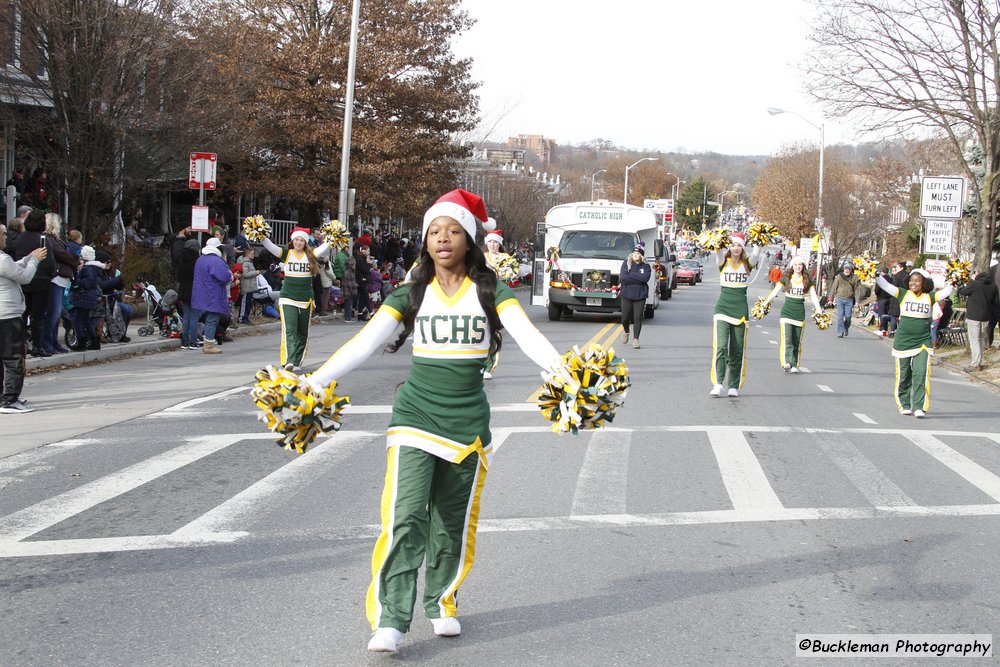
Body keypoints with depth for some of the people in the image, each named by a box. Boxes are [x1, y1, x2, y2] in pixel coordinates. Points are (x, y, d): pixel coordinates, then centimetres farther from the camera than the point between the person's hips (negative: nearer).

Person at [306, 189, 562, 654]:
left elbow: (527, 335, -13)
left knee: (453, 524, 10)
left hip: (467, 423, 1)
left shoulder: (490, 290, 1)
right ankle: (390, 621, -13)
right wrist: (315, 381, -16)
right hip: (415, 419, -1)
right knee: (405, 519, -13)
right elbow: (365, 342, -5)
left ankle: (442, 604, 31)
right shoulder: (411, 294, 3)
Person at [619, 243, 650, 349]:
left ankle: (635, 339, 4)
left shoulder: (646, 266, 4)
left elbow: (645, 278, -15)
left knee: (638, 318, -4)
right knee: (625, 318, 4)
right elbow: (622, 277, -10)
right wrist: (638, 278, -11)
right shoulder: (626, 263, 3)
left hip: (640, 296, 0)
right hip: (626, 295, 0)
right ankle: (625, 331, 35)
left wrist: (630, 275, -12)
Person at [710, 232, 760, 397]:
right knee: (720, 346, -15)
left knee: (737, 349, 3)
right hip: (723, 307, -1)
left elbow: (756, 252, -10)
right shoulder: (723, 262, 3)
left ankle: (734, 386, 9)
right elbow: (719, 250, -15)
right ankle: (718, 384, -21)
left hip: (740, 308, 2)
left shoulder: (747, 264, 5)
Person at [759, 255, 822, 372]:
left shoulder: (808, 280, 6)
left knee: (797, 341, 5)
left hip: (800, 312, 2)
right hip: (787, 311, -2)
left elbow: (813, 297, 6)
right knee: (787, 339, -14)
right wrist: (764, 303, -3)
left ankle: (794, 365, 9)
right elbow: (775, 292, 3)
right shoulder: (786, 278, 3)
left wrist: (819, 310, -3)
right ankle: (786, 362, -25)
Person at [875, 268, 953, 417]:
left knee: (921, 374, -12)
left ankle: (919, 408, -10)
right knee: (903, 376, 9)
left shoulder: (929, 297, 3)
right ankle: (904, 405, 24)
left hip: (923, 343, -1)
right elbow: (885, 286, -4)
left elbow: (948, 290, 0)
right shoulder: (903, 294, 2)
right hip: (903, 342, 1)